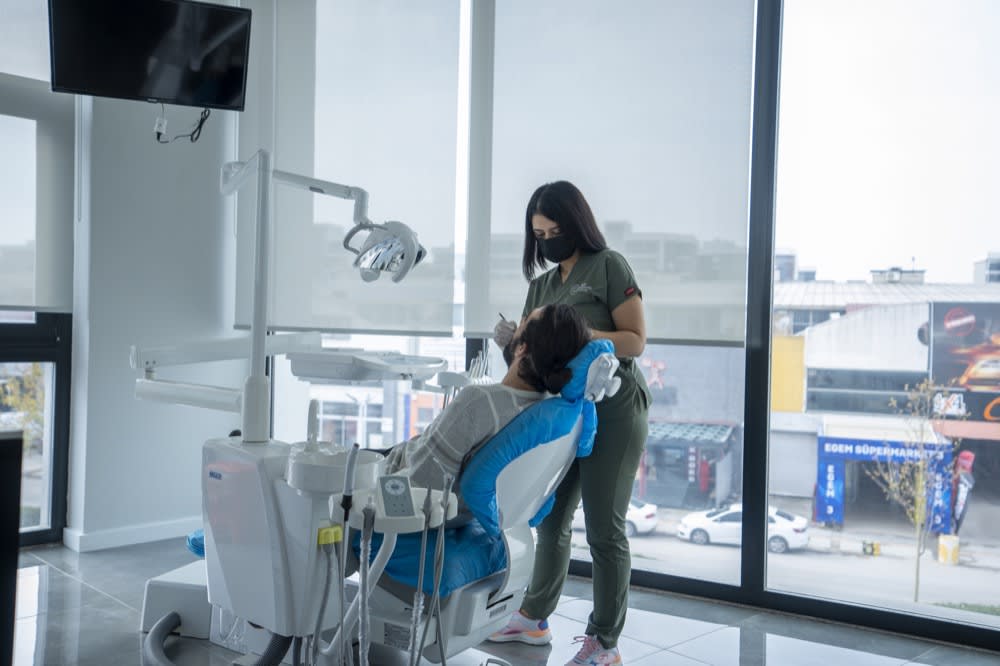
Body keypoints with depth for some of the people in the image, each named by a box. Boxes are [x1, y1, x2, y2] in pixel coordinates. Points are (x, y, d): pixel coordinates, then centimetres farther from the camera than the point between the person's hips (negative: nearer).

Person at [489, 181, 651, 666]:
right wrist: (511, 340, -8)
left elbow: (635, 341, -11)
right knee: (550, 515, 13)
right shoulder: (541, 284, 15)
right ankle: (534, 618, 27)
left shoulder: (608, 266, -5)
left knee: (604, 526, -3)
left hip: (614, 409, -7)